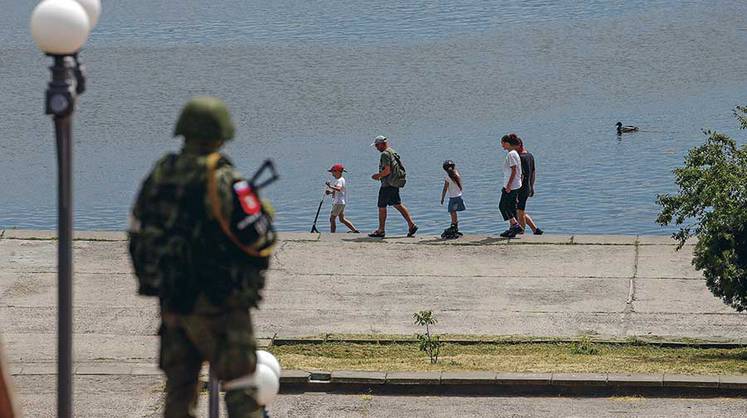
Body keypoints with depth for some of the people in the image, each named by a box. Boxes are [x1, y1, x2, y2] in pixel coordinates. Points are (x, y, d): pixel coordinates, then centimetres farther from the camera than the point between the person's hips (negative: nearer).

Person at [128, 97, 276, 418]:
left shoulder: (157, 178, 6)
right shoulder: (225, 182, -14)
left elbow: (137, 238, 12)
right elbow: (260, 241, -14)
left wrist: (151, 282, 23)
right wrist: (265, 213, 7)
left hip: (172, 303, 6)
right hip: (219, 306, -6)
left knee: (179, 389, 14)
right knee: (241, 390, 0)